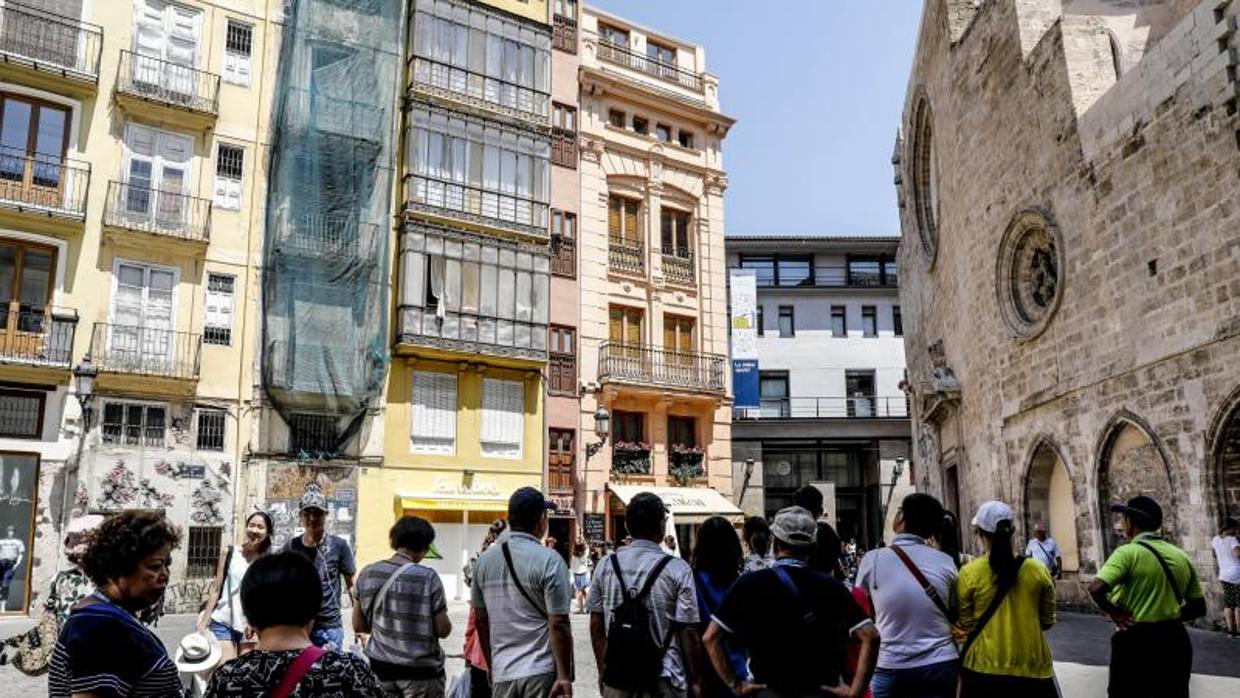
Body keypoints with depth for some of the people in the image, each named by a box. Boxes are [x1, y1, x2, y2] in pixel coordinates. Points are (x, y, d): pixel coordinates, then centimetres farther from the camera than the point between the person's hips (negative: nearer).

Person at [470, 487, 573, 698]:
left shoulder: (484, 560, 4)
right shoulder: (549, 560, -13)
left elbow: (481, 620, 11)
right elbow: (558, 624, -15)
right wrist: (564, 676, -10)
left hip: (501, 673, 5)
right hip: (541, 672, -5)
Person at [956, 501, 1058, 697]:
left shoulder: (969, 573, -11)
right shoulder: (1039, 571, -5)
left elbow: (965, 625, -3)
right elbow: (1047, 621, 7)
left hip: (983, 668, -1)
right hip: (1032, 668, 2)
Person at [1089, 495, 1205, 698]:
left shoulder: (1128, 552, -13)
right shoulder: (1181, 556, 8)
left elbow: (1096, 589, -26)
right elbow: (1199, 607, 14)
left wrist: (1113, 612, -9)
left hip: (1135, 640, -6)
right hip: (1174, 640, 6)